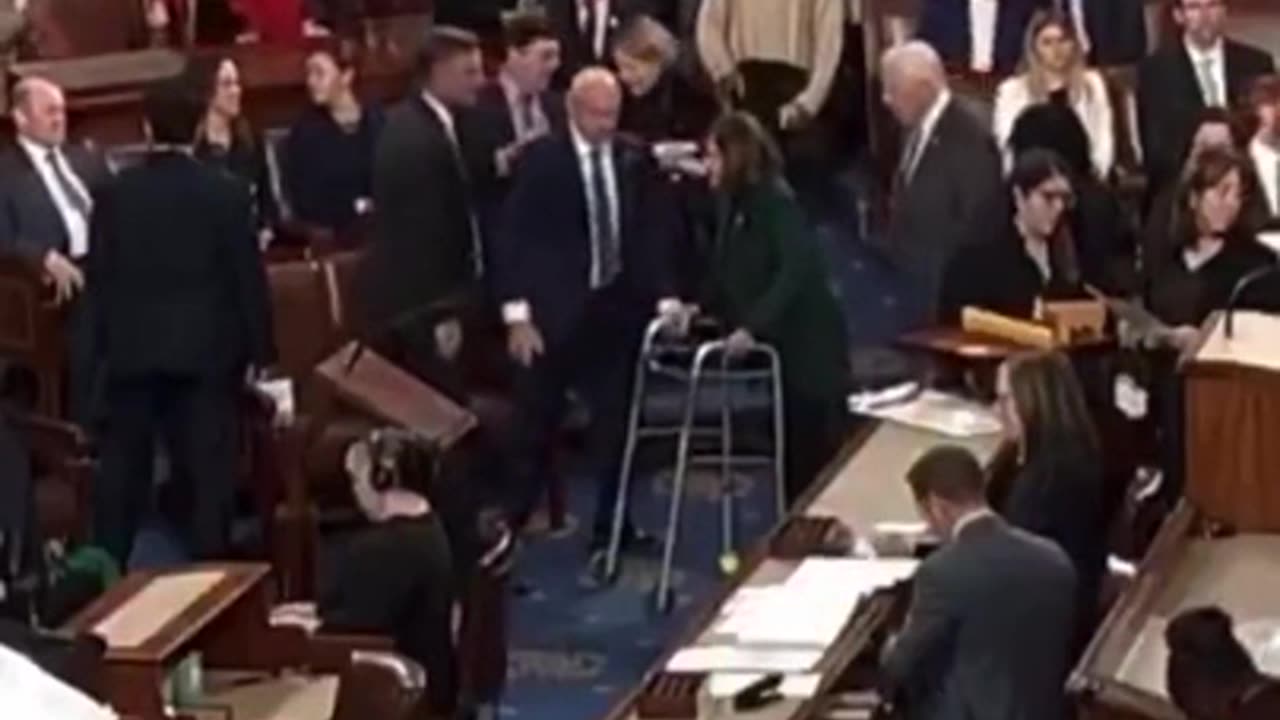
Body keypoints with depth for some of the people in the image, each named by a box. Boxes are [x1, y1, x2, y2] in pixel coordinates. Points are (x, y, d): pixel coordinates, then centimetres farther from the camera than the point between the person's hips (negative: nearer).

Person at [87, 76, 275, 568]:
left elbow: (100, 277, 3)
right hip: (206, 349, -2)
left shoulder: (115, 194, -2)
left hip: (133, 349, 2)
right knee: (207, 468, 2)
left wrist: (106, 341, 14)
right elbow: (248, 276, -5)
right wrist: (259, 349, 2)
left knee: (123, 467, 11)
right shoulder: (225, 193, -7)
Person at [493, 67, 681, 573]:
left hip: (616, 308, 4)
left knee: (614, 422, 9)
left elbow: (653, 233, 7)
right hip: (554, 310, -3)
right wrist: (517, 314, -14)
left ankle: (609, 529, 20)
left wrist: (665, 297, -4)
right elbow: (513, 238, -9)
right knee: (535, 425, 3)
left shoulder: (635, 160, 2)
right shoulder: (542, 159, -8)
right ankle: (509, 526, 15)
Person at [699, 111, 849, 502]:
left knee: (816, 451, -3)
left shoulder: (776, 202, -18)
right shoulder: (733, 202, 7)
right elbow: (728, 273, 12)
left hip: (808, 346, -8)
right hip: (779, 344, 8)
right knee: (790, 451, 13)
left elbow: (796, 270, -27)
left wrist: (753, 327, -33)